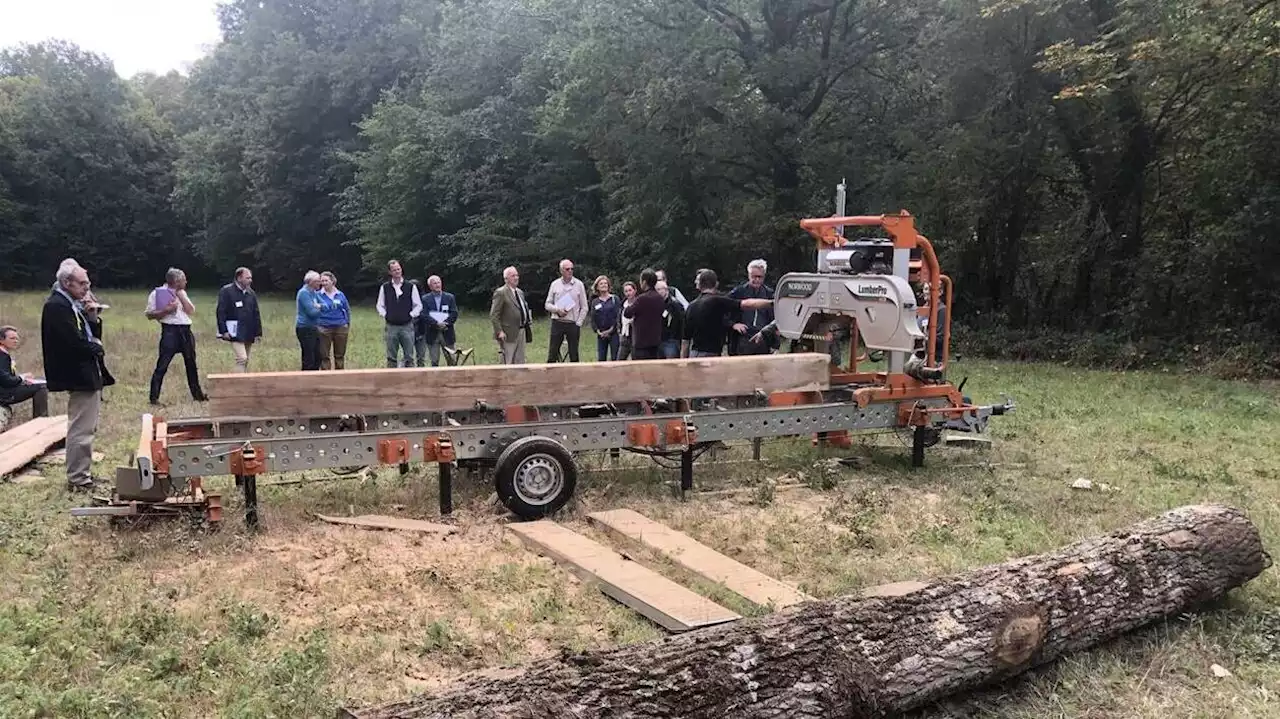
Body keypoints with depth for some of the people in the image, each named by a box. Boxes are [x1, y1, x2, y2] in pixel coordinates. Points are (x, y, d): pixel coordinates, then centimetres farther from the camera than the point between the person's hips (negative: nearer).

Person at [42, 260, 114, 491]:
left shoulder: (73, 305, 15)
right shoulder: (57, 306, -15)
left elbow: (93, 336, 16)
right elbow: (75, 342, -23)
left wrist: (93, 318, 0)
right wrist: (97, 349, -6)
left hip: (90, 374, 10)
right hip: (80, 376, -10)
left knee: (86, 429, 17)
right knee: (81, 430, -6)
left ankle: (81, 474, 26)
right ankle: (77, 479, 2)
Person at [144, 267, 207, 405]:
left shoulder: (181, 293, 17)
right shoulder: (157, 293, -3)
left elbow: (191, 311, 6)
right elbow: (149, 314, -6)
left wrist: (180, 295, 0)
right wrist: (166, 310, -18)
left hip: (186, 331, 7)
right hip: (170, 330, -7)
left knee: (191, 364, 14)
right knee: (162, 365, -8)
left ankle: (197, 394, 26)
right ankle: (154, 397, -5)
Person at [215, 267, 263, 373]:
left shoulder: (251, 293, 12)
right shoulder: (226, 291, -7)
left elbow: (256, 314, 14)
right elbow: (221, 312, -9)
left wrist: (258, 332, 10)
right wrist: (224, 331, -15)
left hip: (249, 334, 6)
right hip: (235, 333, -6)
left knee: (246, 360, 10)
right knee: (242, 358, -17)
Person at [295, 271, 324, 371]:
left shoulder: (314, 292, 13)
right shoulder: (304, 292, -14)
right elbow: (312, 312, -19)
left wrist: (319, 306, -12)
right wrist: (319, 309, 1)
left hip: (314, 328, 9)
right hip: (305, 328, -9)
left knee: (317, 357, 12)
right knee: (308, 360, -5)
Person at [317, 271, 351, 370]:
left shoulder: (340, 295, 6)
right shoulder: (319, 295, -2)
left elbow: (347, 310, 13)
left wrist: (348, 325, 11)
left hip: (341, 328, 2)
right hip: (324, 328, -2)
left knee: (340, 355, 10)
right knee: (324, 355, 2)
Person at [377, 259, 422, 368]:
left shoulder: (411, 286, 2)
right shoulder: (385, 287, 7)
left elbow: (418, 305, 6)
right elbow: (380, 305, 14)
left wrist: (411, 315, -4)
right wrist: (385, 315, 1)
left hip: (407, 326, -1)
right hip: (391, 326, 1)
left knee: (409, 356, 1)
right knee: (391, 357, 5)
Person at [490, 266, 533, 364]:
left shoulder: (520, 292, 16)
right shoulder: (500, 293, -10)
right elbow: (493, 315, -14)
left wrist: (529, 323, 12)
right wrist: (499, 331, -20)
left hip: (521, 332, 8)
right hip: (508, 334, -8)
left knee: (520, 362, 12)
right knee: (508, 363, -3)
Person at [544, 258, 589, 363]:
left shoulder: (579, 284, 2)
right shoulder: (555, 284, 6)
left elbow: (584, 307, 4)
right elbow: (547, 304, 9)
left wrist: (578, 323, -4)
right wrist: (557, 309, -10)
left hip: (573, 324, -1)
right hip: (557, 323, 1)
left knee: (574, 356, 4)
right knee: (552, 354, 0)